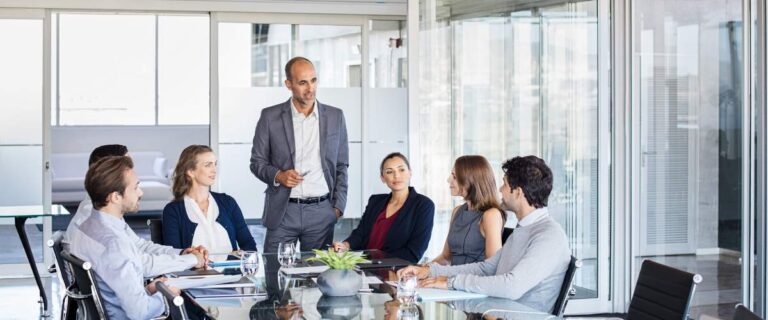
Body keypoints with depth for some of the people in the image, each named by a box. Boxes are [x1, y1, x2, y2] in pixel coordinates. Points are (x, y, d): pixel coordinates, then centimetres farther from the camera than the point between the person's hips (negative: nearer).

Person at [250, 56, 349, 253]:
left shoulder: (335, 117, 7)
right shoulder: (270, 117, 2)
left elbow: (341, 166, 11)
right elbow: (257, 162, 7)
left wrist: (338, 207, 4)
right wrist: (278, 176, -13)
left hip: (322, 212, 1)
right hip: (283, 211, -1)